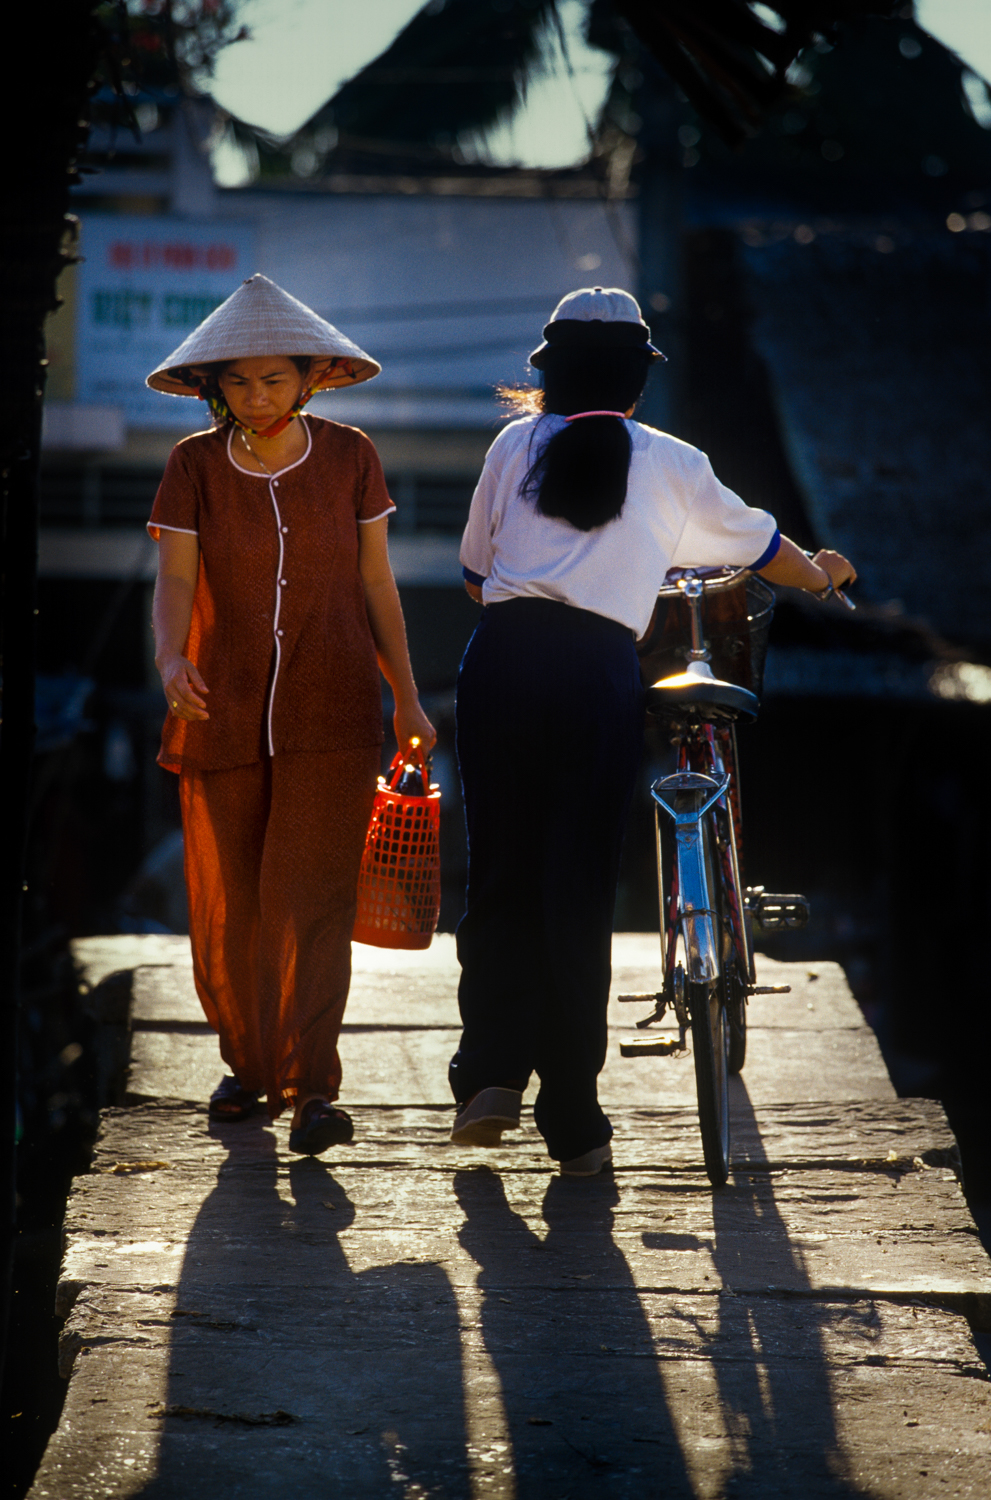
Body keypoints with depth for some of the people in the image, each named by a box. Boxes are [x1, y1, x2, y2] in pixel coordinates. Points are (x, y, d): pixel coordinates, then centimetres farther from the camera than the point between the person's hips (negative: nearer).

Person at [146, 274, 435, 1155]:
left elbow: (376, 580, 7)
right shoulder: (195, 467, 0)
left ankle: (311, 1089, -14)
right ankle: (248, 1062, 26)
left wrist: (408, 697, 6)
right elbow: (174, 579, -9)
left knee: (311, 894, -12)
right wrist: (171, 657, -29)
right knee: (225, 902, 6)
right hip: (222, 711, 1)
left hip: (330, 713, -1)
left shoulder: (349, 458, 1)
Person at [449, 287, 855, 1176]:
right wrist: (820, 575, 53)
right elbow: (755, 542, 32)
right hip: (600, 669, -1)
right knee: (580, 894, 3)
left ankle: (490, 1074, 0)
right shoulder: (670, 465, 14)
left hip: (503, 656, 1)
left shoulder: (515, 445, 15)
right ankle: (573, 1124, 5)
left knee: (500, 876, 11)